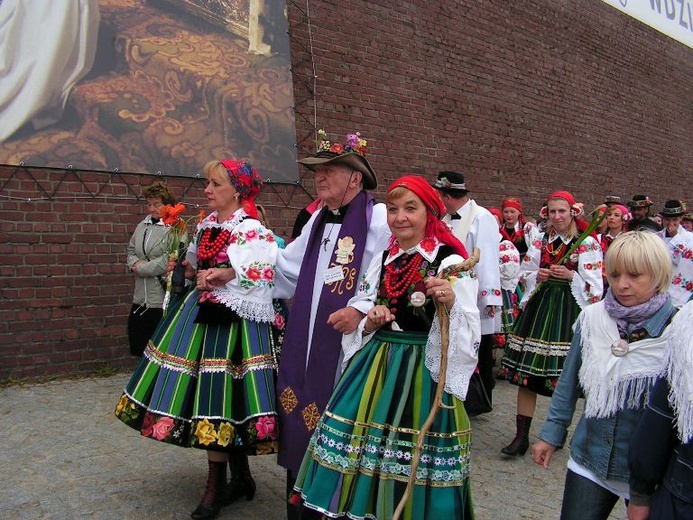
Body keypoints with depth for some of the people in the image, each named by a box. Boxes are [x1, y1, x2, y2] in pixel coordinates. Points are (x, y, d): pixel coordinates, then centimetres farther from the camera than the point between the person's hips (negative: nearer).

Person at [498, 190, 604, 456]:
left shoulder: (588, 244, 0)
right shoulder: (541, 242, 12)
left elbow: (594, 286, -2)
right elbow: (524, 275, 16)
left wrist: (570, 276, -16)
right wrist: (537, 277, -4)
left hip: (569, 312, -3)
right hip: (539, 308, 3)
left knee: (564, 376, 2)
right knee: (527, 374, -1)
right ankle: (521, 436, 6)